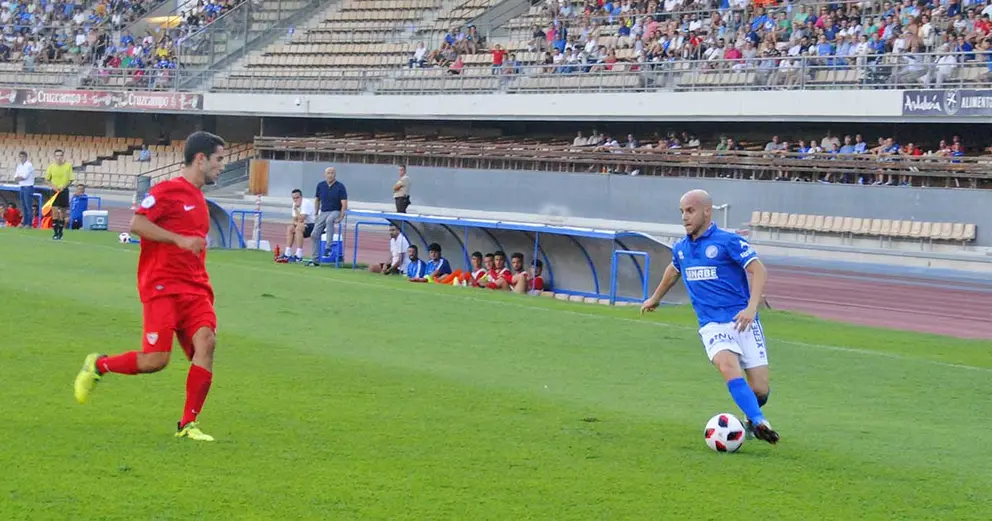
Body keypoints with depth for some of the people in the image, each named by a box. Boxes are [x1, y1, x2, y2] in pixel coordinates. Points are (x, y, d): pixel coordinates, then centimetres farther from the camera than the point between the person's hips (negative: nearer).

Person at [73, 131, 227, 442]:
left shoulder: (199, 200, 20)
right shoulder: (168, 190, -6)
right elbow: (137, 224, -16)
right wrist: (180, 239, -21)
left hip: (194, 288, 7)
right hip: (162, 287, -7)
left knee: (206, 341, -16)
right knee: (156, 360, -11)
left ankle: (188, 424, -10)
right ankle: (97, 366, 17)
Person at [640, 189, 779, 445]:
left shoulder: (728, 241, -7)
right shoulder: (680, 248, 11)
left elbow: (759, 271, -14)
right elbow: (673, 271, 34)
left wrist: (751, 307, -29)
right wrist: (655, 298, 49)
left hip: (742, 321, -3)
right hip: (712, 325, 3)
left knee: (760, 389, -7)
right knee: (728, 366, -31)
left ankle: (753, 418, 27)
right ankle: (758, 422, -32)